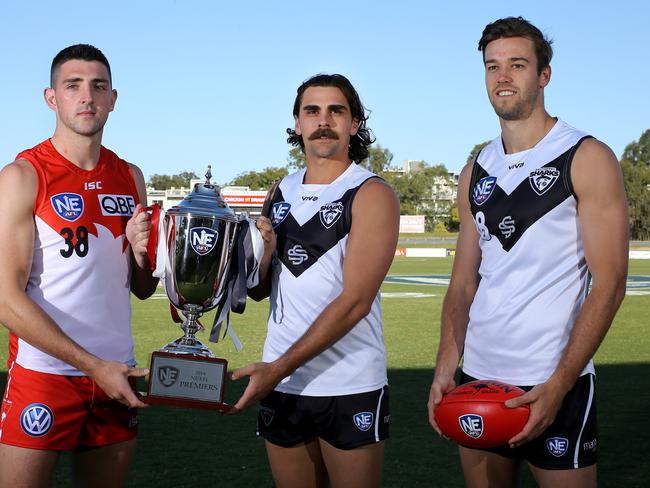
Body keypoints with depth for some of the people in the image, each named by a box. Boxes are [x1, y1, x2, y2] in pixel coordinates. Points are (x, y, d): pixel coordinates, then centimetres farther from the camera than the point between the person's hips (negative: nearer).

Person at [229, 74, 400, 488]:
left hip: (350, 389, -4)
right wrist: (261, 251, -8)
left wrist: (279, 367, -19)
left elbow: (355, 301, -16)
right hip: (281, 384, 5)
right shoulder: (281, 194, 10)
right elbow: (259, 291, 14)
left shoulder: (372, 194, -7)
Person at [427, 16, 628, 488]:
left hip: (555, 384, -5)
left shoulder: (588, 159, -5)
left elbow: (608, 285, -10)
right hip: (477, 379, 5)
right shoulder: (476, 175, 11)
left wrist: (558, 386, -17)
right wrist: (445, 370, -1)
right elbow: (463, 284, 12)